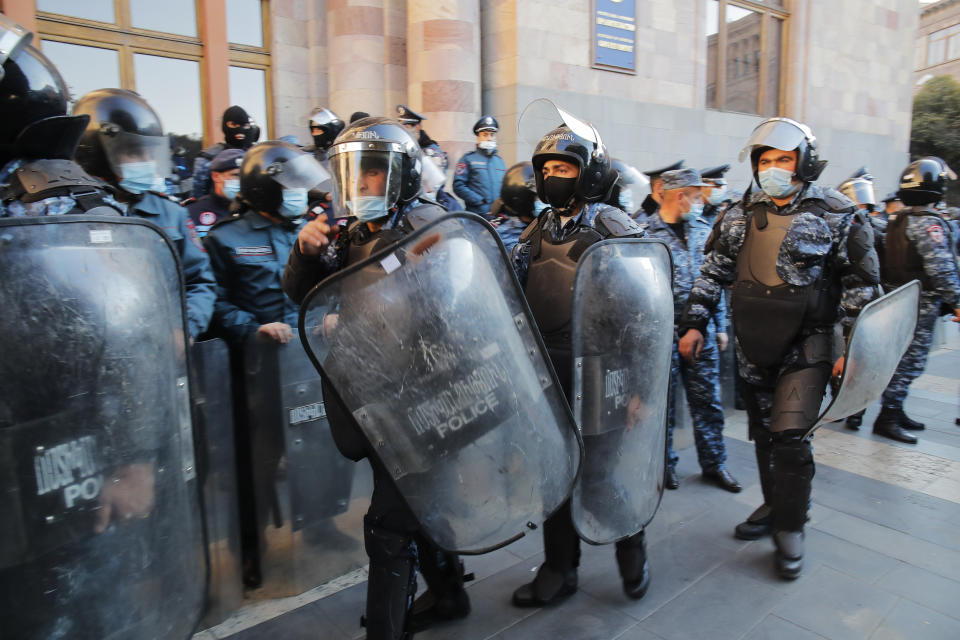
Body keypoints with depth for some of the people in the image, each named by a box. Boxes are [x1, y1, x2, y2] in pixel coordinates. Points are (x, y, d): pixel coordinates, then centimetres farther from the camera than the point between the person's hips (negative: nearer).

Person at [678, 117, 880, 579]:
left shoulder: (837, 216, -4)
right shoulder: (740, 215, 5)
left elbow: (861, 284, -2)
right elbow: (712, 273, 8)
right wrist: (694, 324, 1)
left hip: (807, 345, -4)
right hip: (754, 346, 4)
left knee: (790, 434, -9)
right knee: (763, 432, 14)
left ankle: (790, 529, 9)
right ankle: (773, 505, 33)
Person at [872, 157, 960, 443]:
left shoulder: (898, 219, 12)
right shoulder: (928, 221, -15)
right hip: (921, 303, -9)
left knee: (903, 359, 15)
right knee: (910, 360, -4)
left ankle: (895, 412, 23)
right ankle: (887, 417, -1)